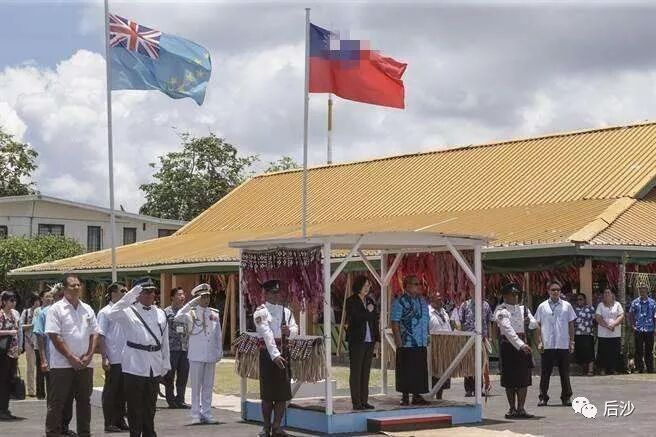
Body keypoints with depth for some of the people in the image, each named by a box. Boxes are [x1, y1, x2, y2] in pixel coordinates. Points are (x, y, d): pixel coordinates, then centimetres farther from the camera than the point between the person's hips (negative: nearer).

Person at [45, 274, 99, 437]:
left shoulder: (87, 309, 12)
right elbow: (54, 336, -12)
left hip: (85, 365, 5)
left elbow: (94, 334, 12)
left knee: (84, 401, 12)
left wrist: (89, 355, -3)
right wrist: (71, 358, -14)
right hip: (62, 364, -5)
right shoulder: (56, 309, -6)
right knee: (57, 403, -1)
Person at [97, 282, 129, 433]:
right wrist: (104, 358, -12)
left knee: (122, 392, 11)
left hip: (125, 359, 6)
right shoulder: (105, 312, -6)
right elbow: (101, 337, -8)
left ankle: (120, 420, 19)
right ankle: (109, 423, 8)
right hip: (113, 360, -6)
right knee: (110, 392, 2)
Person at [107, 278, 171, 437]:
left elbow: (165, 341, 14)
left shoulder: (160, 314, 11)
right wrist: (130, 296, -27)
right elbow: (111, 314, -24)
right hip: (134, 366, -4)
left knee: (150, 407, 14)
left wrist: (165, 364, 12)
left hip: (154, 368, 4)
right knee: (135, 407, 1)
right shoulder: (129, 311, -3)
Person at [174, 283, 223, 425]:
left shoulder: (215, 313, 10)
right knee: (196, 386, 2)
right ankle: (196, 415, 8)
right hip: (196, 355, -4)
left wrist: (219, 351, 12)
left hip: (211, 355, 4)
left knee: (208, 386, 8)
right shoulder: (192, 313, -1)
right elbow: (178, 318, -21)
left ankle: (206, 414, 15)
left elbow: (218, 334, 14)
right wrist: (192, 303, -22)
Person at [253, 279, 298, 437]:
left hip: (283, 352, 5)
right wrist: (275, 355, -26)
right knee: (267, 394, -1)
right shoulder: (260, 312, -6)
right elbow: (267, 334, -17)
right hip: (268, 352, -5)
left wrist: (289, 331, -15)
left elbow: (295, 328, 9)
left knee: (283, 393, 4)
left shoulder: (286, 311, 12)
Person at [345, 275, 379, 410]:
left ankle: (364, 401, 12)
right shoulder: (351, 301, -5)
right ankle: (356, 403, 0)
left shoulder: (370, 301, 14)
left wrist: (376, 337, 7)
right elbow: (354, 319, -17)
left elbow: (375, 319, 16)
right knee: (356, 371, -2)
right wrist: (368, 312, -10)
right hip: (357, 340, -6)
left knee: (366, 371, 8)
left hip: (369, 340, 6)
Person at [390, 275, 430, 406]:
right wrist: (399, 340, -16)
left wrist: (426, 338, 16)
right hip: (406, 344, -7)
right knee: (406, 371, -2)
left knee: (420, 371, 7)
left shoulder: (422, 301, 15)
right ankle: (405, 397, 6)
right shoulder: (399, 302, -7)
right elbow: (394, 323, -11)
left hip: (421, 343, 7)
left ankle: (417, 396, 14)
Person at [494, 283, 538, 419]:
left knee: (524, 377, 2)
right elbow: (508, 329, -20)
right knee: (510, 378, 0)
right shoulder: (501, 311, -8)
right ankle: (512, 409, 8)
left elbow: (534, 324, 9)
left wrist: (529, 322, -16)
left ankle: (521, 408, 7)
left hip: (523, 344, 6)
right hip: (508, 344, -5)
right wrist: (520, 345, -31)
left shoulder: (523, 309, 14)